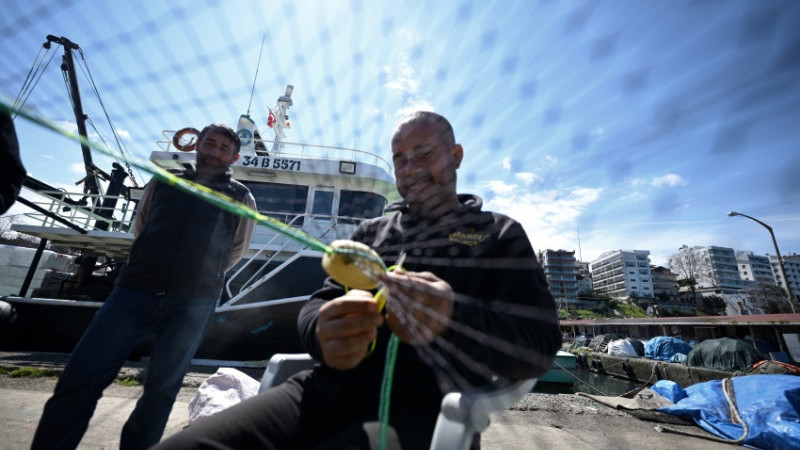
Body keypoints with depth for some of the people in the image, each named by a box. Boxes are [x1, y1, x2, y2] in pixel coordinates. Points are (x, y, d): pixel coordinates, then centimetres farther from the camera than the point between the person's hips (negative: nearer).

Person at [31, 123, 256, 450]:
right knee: (79, 379, -1)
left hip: (194, 302, -2)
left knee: (160, 390, 5)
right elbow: (139, 227, 25)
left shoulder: (241, 197, 8)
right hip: (136, 289, 2)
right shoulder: (162, 182, 15)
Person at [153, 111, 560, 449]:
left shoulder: (499, 234, 6)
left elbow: (540, 345, -3)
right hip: (328, 388, 5)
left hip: (420, 407, -3)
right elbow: (320, 303, 13)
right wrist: (324, 331, -13)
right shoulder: (371, 230, 17)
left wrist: (452, 319, -25)